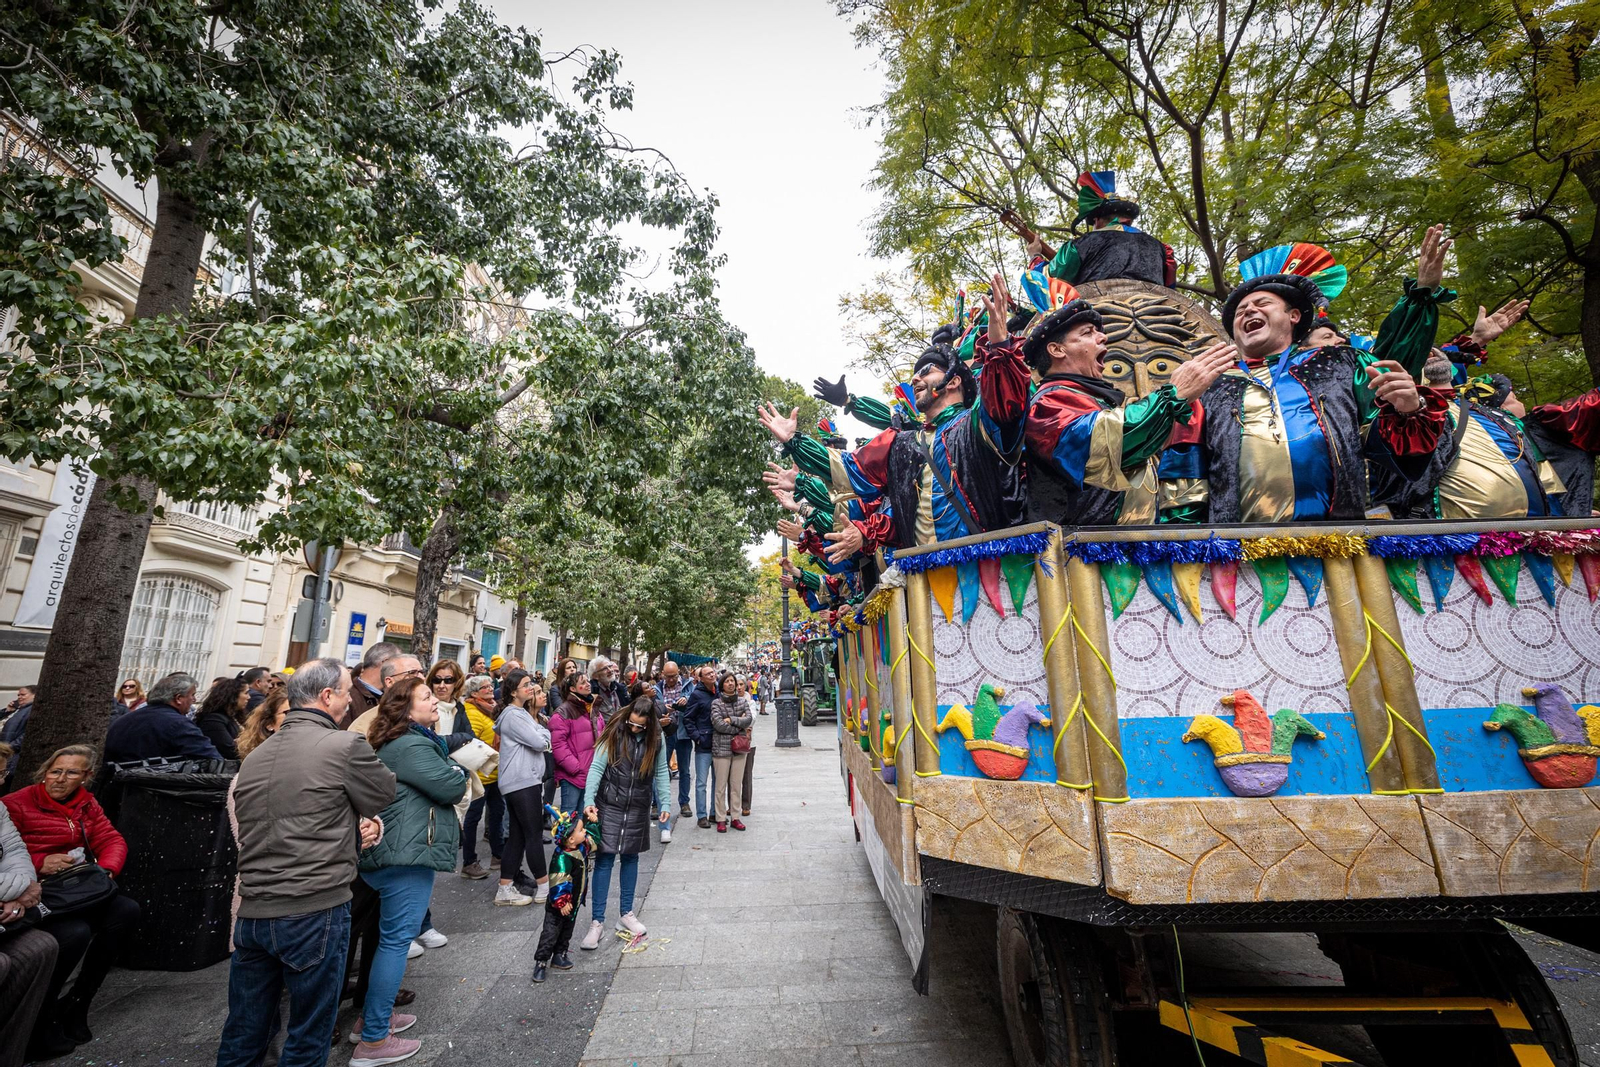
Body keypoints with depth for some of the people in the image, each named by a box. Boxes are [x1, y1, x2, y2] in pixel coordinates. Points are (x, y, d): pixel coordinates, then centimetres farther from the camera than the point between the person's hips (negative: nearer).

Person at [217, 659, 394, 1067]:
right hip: (314, 913, -6)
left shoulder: (254, 757, 9)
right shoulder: (345, 745, -16)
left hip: (251, 911, 7)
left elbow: (291, 822, 15)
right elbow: (384, 795, -2)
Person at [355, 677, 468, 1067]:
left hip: (391, 853, 11)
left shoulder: (394, 742, 15)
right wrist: (458, 770, 1)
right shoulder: (411, 747, -20)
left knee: (390, 936, 23)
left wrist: (448, 771, 6)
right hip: (408, 854, -11)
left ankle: (373, 1016, 35)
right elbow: (452, 787, -18)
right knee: (396, 940, -1)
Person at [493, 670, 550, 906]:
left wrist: (538, 719, 2)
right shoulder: (513, 715, -14)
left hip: (526, 780, 10)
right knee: (534, 834, -2)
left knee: (518, 835, 12)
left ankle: (505, 888, 17)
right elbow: (540, 742, -18)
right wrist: (542, 726, 1)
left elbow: (542, 744, 17)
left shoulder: (522, 713, 18)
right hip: (522, 782, -10)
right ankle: (544, 887, 7)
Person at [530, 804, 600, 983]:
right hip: (558, 906, -8)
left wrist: (592, 820, 2)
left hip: (573, 902, 8)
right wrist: (562, 902, -26)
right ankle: (541, 962, 17)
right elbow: (558, 882, -30)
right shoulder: (563, 858, -32)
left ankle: (559, 955, 35)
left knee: (567, 930, 20)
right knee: (551, 932, 4)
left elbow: (592, 837, 13)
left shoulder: (582, 847, -6)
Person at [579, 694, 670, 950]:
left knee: (631, 857, 13)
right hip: (610, 805, -2)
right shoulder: (614, 732, -14)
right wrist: (589, 800, -25)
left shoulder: (655, 737, -5)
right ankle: (597, 921, 10)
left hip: (638, 807, 3)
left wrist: (664, 804, -4)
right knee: (605, 859, -1)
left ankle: (626, 914, 27)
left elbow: (661, 772, 1)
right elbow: (596, 767, -14)